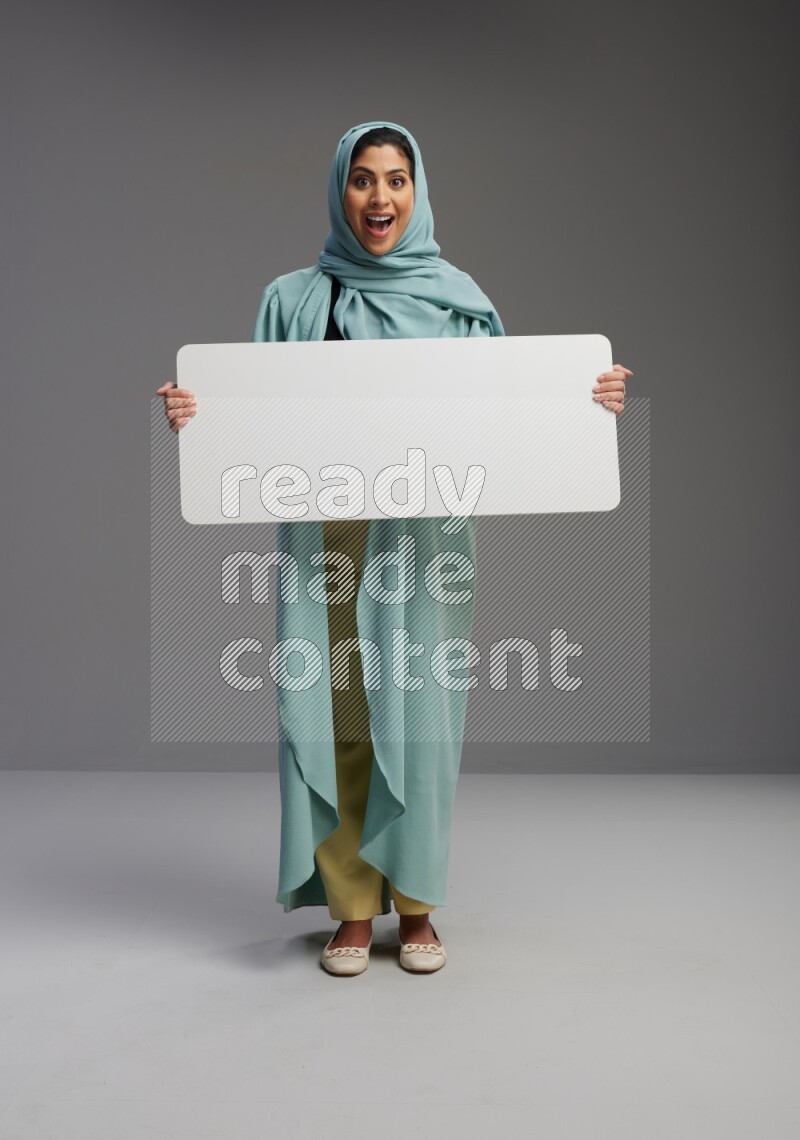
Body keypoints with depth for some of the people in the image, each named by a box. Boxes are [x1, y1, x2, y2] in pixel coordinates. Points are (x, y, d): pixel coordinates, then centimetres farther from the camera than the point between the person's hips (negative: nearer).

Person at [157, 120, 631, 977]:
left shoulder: (456, 298, 8)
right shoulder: (294, 300, 9)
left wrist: (585, 399, -7)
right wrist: (196, 412, -12)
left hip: (425, 534, 0)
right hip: (327, 536, 0)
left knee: (417, 709, 1)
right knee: (335, 712, 1)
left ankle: (416, 906, 17)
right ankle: (351, 908, 15)